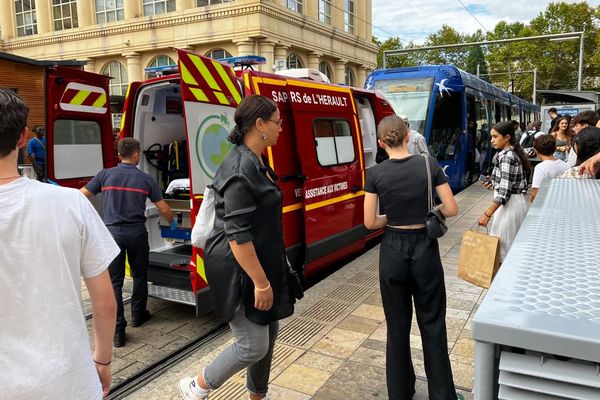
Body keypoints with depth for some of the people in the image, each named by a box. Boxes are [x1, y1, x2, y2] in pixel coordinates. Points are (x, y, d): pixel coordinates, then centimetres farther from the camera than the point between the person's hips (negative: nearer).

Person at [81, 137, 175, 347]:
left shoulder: (105, 175, 0)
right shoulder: (145, 179, 0)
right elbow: (163, 207, 3)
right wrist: (172, 222, 23)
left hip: (113, 233, 0)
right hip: (137, 234, 0)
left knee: (115, 281, 4)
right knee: (139, 275, 20)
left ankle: (118, 330, 1)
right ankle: (138, 315, 34)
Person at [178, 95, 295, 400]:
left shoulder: (257, 162, 8)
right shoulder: (240, 169, -22)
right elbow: (237, 235, -24)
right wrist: (260, 282, -21)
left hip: (261, 261, 10)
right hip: (239, 269, -10)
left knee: (269, 332, 18)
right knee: (253, 345, 0)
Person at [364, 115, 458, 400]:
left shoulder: (375, 173, -8)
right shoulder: (429, 164, -7)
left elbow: (370, 222, -7)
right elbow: (451, 209, -5)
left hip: (393, 251, 0)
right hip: (425, 249, 0)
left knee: (397, 326, 14)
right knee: (432, 325, 13)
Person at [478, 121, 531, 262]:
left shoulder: (506, 156, -19)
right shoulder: (513, 153, 10)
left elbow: (504, 192, -25)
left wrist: (487, 214, -24)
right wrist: (494, 184, 9)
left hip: (509, 203, -10)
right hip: (515, 201, 10)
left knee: (503, 243, 0)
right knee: (511, 243, 18)